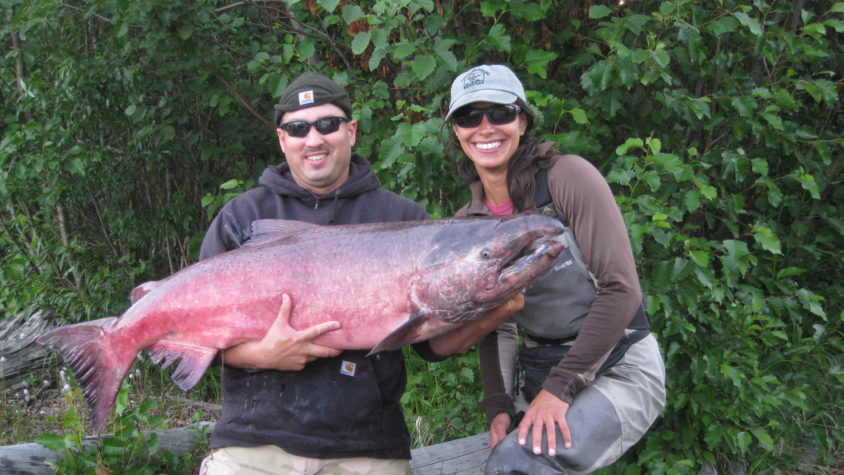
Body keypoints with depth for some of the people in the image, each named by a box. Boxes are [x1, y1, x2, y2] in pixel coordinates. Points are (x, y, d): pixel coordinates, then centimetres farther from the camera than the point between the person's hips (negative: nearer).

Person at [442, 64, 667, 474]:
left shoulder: (568, 176, -13)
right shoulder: (468, 223, 5)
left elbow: (621, 289, -17)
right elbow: (496, 326, 10)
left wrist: (560, 387, -18)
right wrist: (498, 406, -5)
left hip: (618, 370, -6)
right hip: (539, 374, 6)